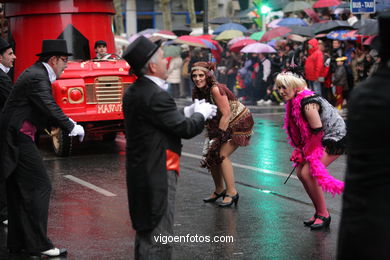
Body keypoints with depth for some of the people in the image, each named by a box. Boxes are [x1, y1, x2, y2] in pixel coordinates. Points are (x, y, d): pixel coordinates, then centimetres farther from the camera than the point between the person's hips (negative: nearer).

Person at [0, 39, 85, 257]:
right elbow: (50, 108, -24)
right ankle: (37, 244, -7)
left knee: (19, 191, 14)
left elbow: (46, 108, 23)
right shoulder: (38, 78, -16)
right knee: (39, 186, -8)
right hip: (19, 138, -11)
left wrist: (66, 122, 14)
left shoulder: (36, 73, 16)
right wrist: (72, 128, -16)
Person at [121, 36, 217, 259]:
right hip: (158, 174, -10)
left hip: (140, 172, 10)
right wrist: (201, 114, 0)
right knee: (159, 235, -4)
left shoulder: (134, 92, 8)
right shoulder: (156, 95, -21)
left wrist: (188, 112, 11)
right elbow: (185, 129, -18)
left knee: (145, 229, 19)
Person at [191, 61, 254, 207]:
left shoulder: (215, 89, -27)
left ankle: (232, 192, -7)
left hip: (239, 123, -8)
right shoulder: (199, 92, -3)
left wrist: (218, 136, -23)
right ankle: (219, 190, 21)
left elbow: (226, 114, -27)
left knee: (222, 155, -16)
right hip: (225, 125, 8)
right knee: (211, 155, 4)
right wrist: (210, 135, -5)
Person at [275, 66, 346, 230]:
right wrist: (301, 151, 7)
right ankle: (319, 212, 17)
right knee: (301, 173, 5)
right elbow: (302, 130, 14)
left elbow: (317, 131, -26)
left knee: (308, 173, -18)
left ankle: (323, 215, -5)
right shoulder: (294, 101, 4)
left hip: (335, 138, -10)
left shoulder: (307, 103, -26)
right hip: (323, 138, 10)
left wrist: (308, 152, -14)